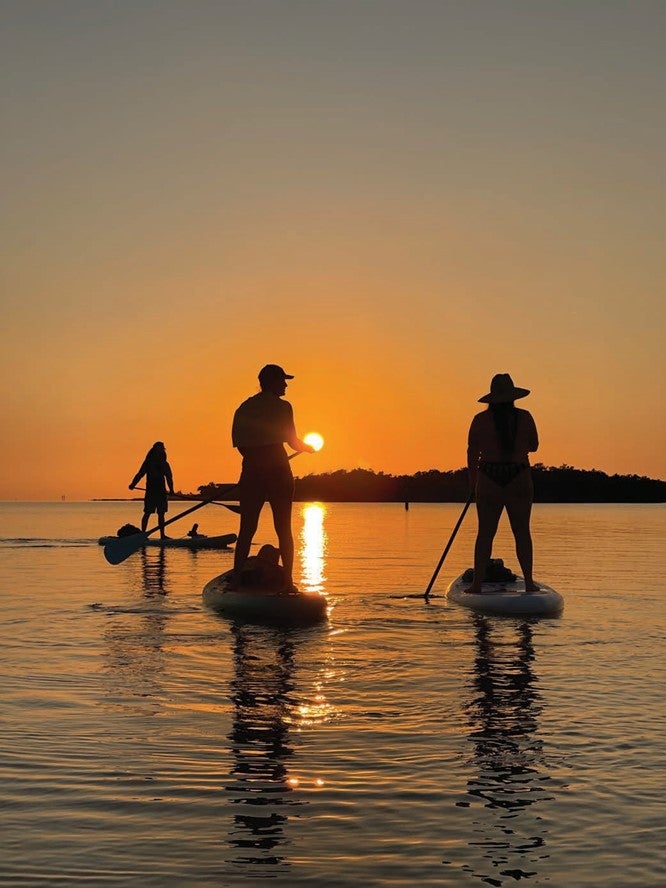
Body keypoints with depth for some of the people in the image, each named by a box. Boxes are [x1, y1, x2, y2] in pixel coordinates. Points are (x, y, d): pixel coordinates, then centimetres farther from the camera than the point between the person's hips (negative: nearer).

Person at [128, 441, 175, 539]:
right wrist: (133, 484, -20)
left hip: (161, 492, 5)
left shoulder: (164, 464, 13)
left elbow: (169, 478, 14)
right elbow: (140, 474, -6)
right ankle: (143, 533, -3)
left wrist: (171, 489, 1)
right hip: (150, 491, -4)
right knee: (147, 513, -6)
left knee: (161, 514, 6)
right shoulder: (148, 463, 0)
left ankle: (162, 534, 9)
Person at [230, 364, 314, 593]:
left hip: (251, 472, 4)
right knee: (283, 529, 4)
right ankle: (288, 581, 4)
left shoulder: (244, 408, 9)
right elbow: (292, 441, -6)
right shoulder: (281, 406, -6)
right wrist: (307, 447, 14)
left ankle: (236, 579, 3)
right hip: (277, 471, -4)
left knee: (246, 529, 7)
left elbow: (239, 444, 8)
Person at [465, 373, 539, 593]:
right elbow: (534, 446, 10)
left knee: (485, 533, 3)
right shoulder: (524, 417, -1)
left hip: (489, 479, 0)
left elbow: (472, 453, 1)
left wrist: (472, 479, 13)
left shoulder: (481, 420, -3)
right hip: (519, 479, 1)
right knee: (522, 532, 7)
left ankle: (477, 583, 2)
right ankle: (529, 582, 8)